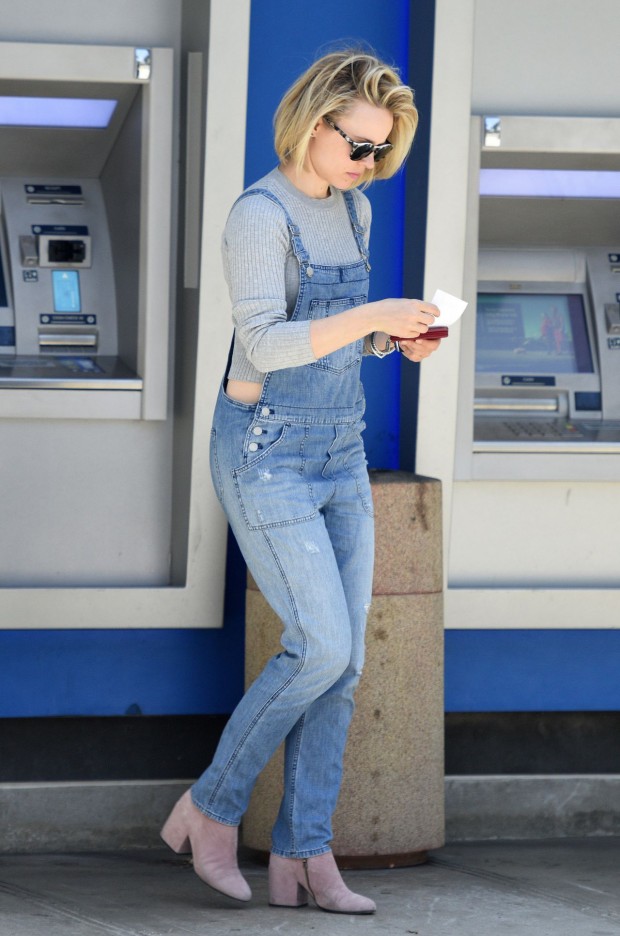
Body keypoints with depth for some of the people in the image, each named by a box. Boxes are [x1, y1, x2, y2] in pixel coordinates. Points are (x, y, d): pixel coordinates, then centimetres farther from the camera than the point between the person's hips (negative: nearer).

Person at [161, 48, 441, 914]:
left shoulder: (353, 210, 10)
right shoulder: (260, 215, -16)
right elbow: (265, 341, -26)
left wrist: (402, 339, -1)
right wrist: (372, 314, -32)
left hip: (339, 453, 8)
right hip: (265, 454, -8)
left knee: (343, 659, 2)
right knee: (321, 647, -13)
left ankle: (303, 859, 5)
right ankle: (210, 810, 5)